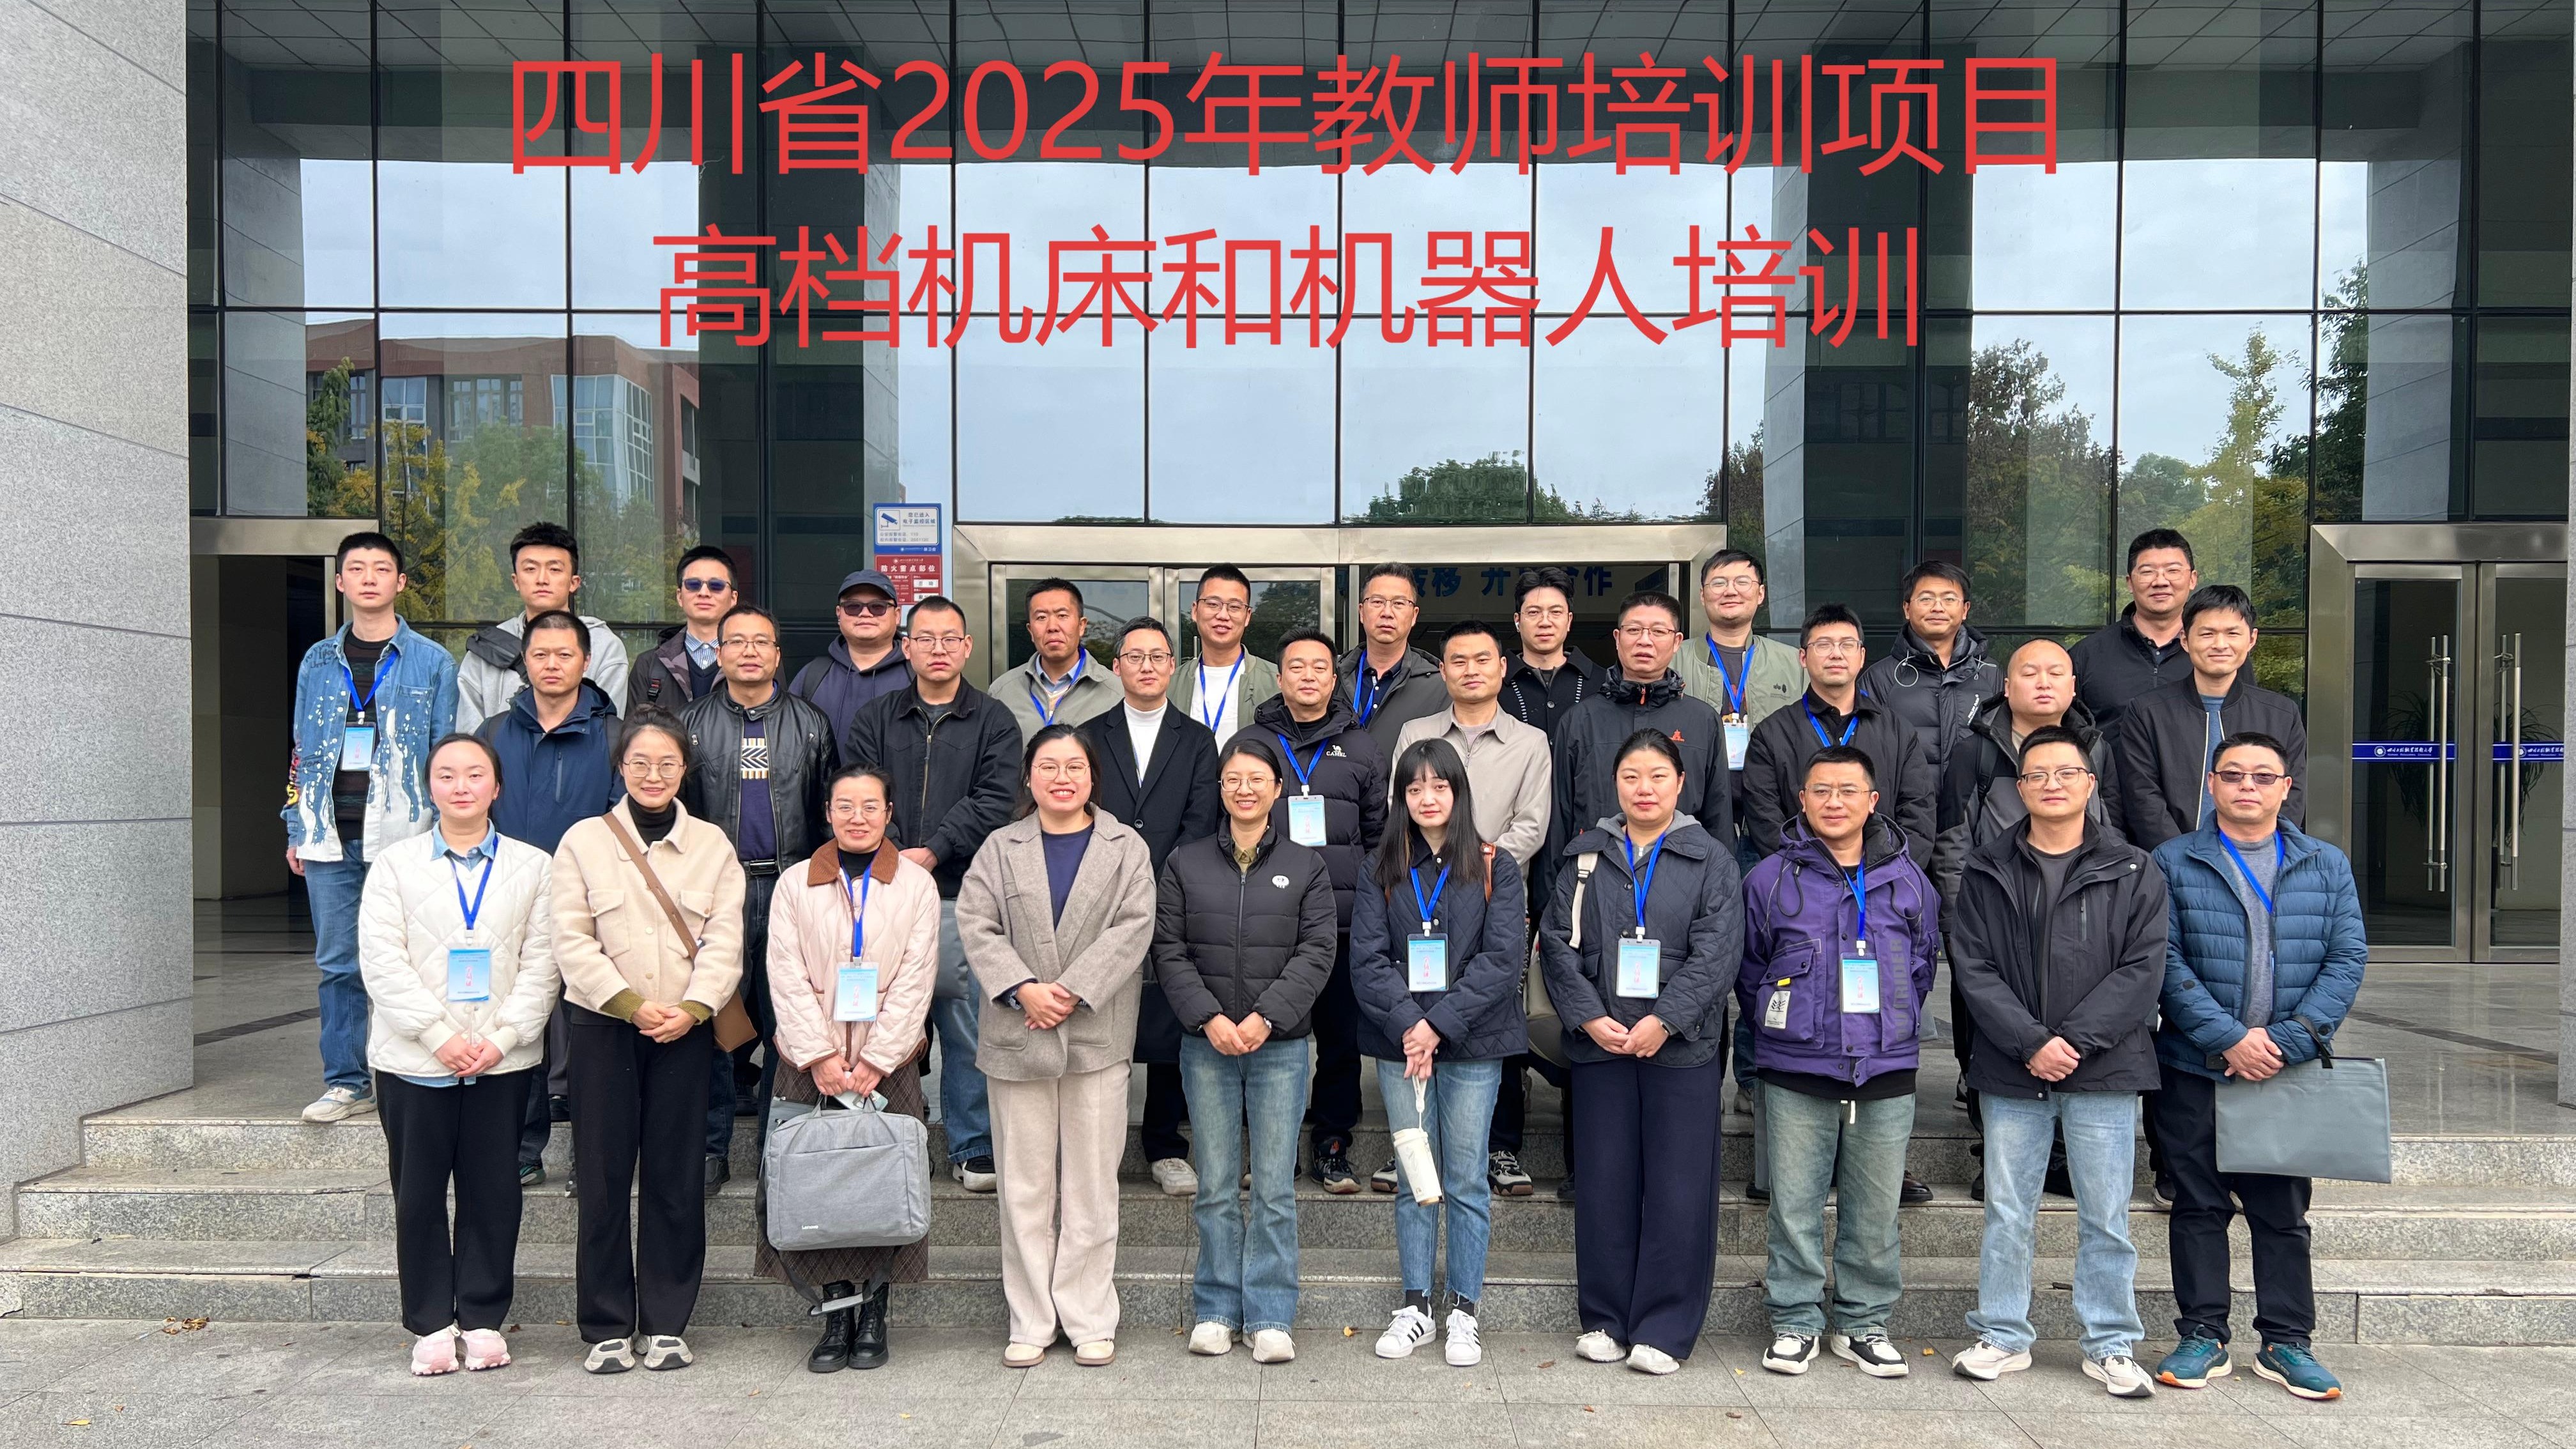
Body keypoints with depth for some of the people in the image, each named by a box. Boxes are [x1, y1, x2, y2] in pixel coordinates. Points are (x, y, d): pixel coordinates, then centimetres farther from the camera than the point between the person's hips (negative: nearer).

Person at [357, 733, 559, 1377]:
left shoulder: (533, 866, 6)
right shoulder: (396, 864, 6)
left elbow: (541, 963, 1)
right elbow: (383, 962, -3)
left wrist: (501, 1037, -11)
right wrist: (442, 1037, -12)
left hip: (504, 1060, 0)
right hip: (414, 1059, 0)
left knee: (493, 1191, 4)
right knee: (419, 1193, 5)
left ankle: (484, 1319, 17)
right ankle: (430, 1324, 18)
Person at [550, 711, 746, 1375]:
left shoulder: (712, 845, 8)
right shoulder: (583, 841, 5)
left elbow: (724, 940, 1)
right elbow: (571, 941, -3)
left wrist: (693, 1008, -13)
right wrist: (631, 1004, -12)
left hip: (685, 1029, 1)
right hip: (602, 1027, -1)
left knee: (676, 1178, 3)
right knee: (602, 1178, 2)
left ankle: (667, 1325, 14)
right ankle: (608, 1327, 13)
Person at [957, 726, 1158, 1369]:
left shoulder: (1126, 848, 7)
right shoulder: (1001, 847, 10)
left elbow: (1133, 927, -5)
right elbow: (976, 923, 0)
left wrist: (1075, 991, -15)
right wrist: (1024, 990, -14)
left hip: (1098, 1037, -1)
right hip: (1017, 1037, 1)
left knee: (1092, 1184, 3)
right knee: (1025, 1186, 5)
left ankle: (1090, 1320, 13)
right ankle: (1030, 1321, 15)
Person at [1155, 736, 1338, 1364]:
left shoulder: (1307, 865, 5)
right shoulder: (1185, 863, 7)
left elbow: (1318, 951, -3)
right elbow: (1169, 950, 2)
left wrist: (1265, 1017, -14)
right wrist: (1209, 1019, -11)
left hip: (1280, 1045, -1)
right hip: (1206, 1045, 1)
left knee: (1275, 1188, 1)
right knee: (1216, 1187, 7)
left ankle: (1270, 1316, 10)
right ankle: (1216, 1311, 17)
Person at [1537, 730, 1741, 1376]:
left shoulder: (1711, 861, 5)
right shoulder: (1586, 857, 10)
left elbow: (1716, 953, -5)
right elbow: (1557, 942, 3)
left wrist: (1663, 1020, -16)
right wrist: (1589, 1018, -10)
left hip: (1681, 1046, -2)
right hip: (1599, 1044, 2)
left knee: (1678, 1187, 0)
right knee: (1603, 1183, 7)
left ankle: (1664, 1328, 12)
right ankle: (1604, 1319, 20)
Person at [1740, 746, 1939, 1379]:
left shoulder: (1907, 879, 6)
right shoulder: (1771, 879, 0)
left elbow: (1924, 962, 16)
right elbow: (1749, 969, 8)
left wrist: (1893, 1027, 10)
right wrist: (1782, 1029, 5)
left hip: (1887, 1073, 2)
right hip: (1796, 1074, -1)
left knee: (1876, 1209, 9)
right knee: (1795, 1206, 4)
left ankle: (1864, 1322, 23)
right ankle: (1795, 1321, 17)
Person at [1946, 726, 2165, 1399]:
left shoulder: (2133, 874, 4)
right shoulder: (1987, 872, 5)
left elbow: (2142, 971, -4)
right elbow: (1973, 968, -1)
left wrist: (2074, 1040, -13)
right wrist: (2030, 1042, -13)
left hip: (2104, 1069, -1)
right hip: (2011, 1072, 1)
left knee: (2106, 1218, 6)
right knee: (2007, 1213, 8)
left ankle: (2110, 1346, 20)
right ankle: (2003, 1337, 20)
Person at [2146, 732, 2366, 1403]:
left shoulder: (2328, 866, 8)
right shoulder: (2173, 863, 1)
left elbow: (2347, 959, 0)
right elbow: (2165, 962, -7)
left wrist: (2288, 1042, -12)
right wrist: (2228, 1039, -16)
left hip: (2291, 1071, 2)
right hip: (2194, 1070, -1)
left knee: (2284, 1211, 9)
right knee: (2199, 1206, 7)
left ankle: (2286, 1341, 21)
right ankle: (2202, 1338, 17)